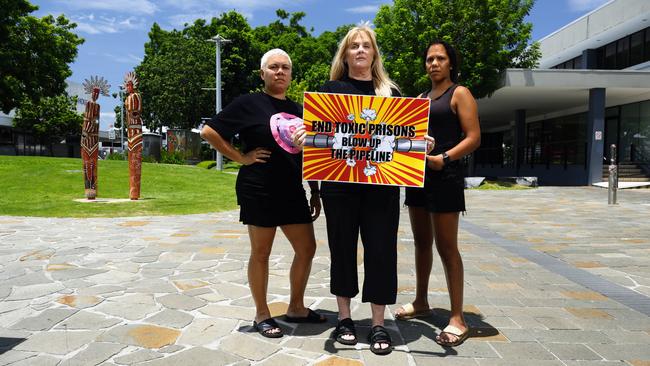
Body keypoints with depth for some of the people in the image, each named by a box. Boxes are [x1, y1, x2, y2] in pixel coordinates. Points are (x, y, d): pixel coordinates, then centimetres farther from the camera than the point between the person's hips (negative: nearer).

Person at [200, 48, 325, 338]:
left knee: (307, 249, 8)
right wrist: (241, 157, -10)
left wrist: (315, 193, 12)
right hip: (258, 191, -6)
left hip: (293, 191, 6)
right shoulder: (249, 103, -4)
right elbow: (209, 131, -6)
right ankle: (262, 315, 21)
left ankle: (296, 308, 27)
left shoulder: (297, 110, 12)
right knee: (261, 252, 5)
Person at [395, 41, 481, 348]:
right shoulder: (420, 98, 18)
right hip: (417, 175, 7)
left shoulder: (459, 93, -2)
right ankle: (420, 302, 28)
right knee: (422, 242, 14)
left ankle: (457, 319, 3)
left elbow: (473, 138, -10)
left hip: (445, 176, -7)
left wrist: (443, 158, -22)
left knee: (446, 247, -6)